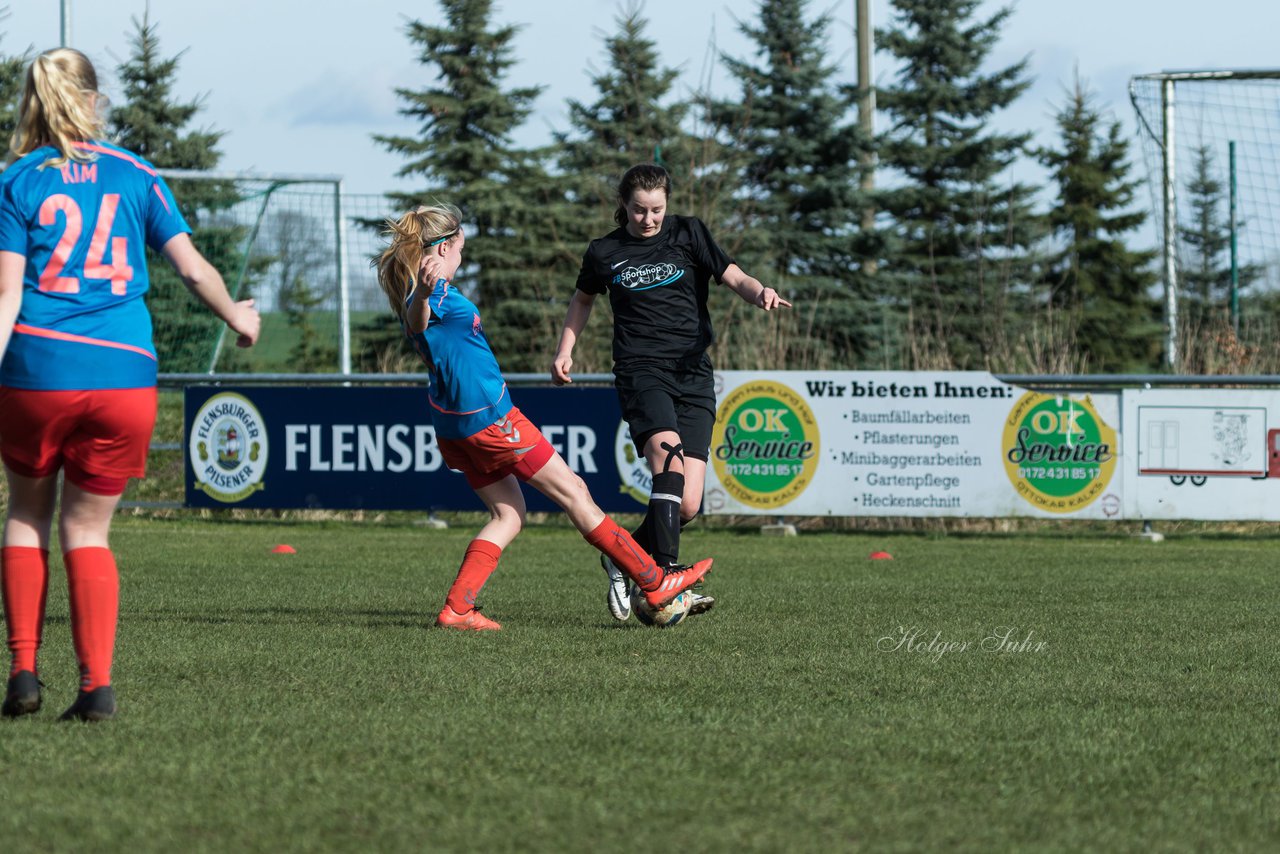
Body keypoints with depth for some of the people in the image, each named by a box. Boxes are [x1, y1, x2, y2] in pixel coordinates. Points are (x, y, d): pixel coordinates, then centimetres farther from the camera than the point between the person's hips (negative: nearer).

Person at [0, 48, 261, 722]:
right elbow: (193, 268, 10)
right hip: (124, 371, 1)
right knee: (87, 531, 10)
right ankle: (97, 685, -1)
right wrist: (236, 318, 28)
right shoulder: (135, 176, 9)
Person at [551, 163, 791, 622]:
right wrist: (564, 351, 17)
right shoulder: (604, 253, 9)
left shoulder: (688, 234, 7)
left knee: (688, 505, -8)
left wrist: (760, 293, -19)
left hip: (693, 375, 2)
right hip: (641, 372, -2)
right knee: (670, 456, -31)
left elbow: (734, 278, 3)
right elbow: (584, 299, 27)